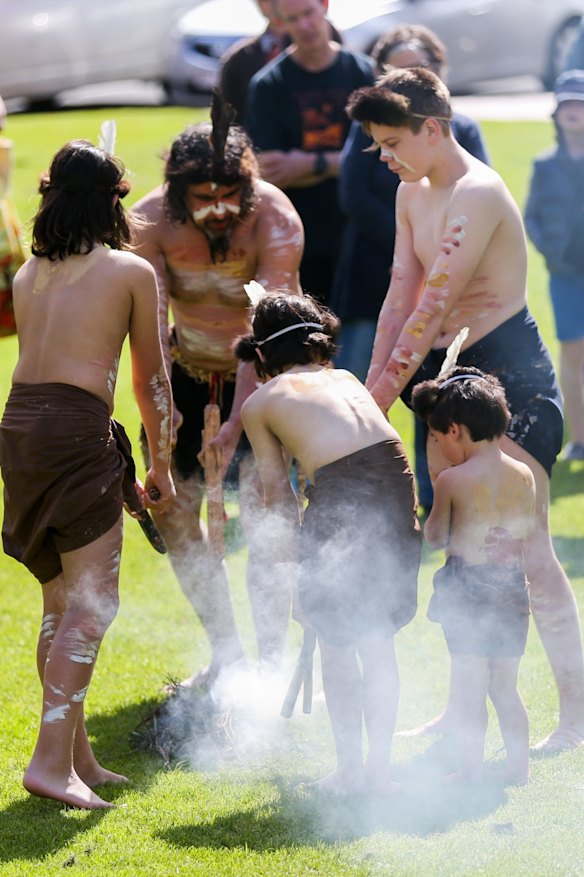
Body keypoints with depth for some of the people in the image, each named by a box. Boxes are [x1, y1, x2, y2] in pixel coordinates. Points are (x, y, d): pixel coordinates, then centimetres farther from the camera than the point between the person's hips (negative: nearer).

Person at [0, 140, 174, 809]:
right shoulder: (132, 272, 4)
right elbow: (150, 379, 10)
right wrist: (161, 464, 21)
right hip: (77, 428, -6)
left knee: (60, 602, 15)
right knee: (91, 604, -5)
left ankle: (78, 758, 20)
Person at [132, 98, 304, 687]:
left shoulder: (274, 218, -28)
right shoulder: (151, 220, -19)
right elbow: (150, 321, -24)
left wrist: (237, 421, -41)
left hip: (263, 374, -4)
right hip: (190, 371, 4)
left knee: (261, 506, -19)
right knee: (172, 510, 1)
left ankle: (272, 661, -13)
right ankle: (225, 652, 15)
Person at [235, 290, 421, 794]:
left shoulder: (260, 403, 17)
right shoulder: (345, 378, 28)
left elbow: (278, 491, 17)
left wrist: (290, 558, 25)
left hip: (341, 493, -4)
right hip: (397, 478, 4)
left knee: (335, 642, 13)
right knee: (378, 639, 18)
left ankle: (350, 768, 18)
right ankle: (381, 765, 22)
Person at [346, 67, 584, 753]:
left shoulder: (477, 195, -20)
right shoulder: (411, 193, 10)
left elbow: (433, 309, -23)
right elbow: (400, 301, 10)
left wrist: (382, 396, -22)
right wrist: (366, 395, 3)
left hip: (512, 373, -9)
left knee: (525, 545, -11)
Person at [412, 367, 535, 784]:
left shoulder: (452, 480, -12)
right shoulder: (524, 475, 2)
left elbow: (435, 538, -2)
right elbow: (527, 532, 10)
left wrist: (435, 514, 17)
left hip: (467, 589, -5)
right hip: (514, 588, 5)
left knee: (471, 687, 2)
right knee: (506, 686, 14)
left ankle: (471, 769, 5)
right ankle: (519, 766, 16)